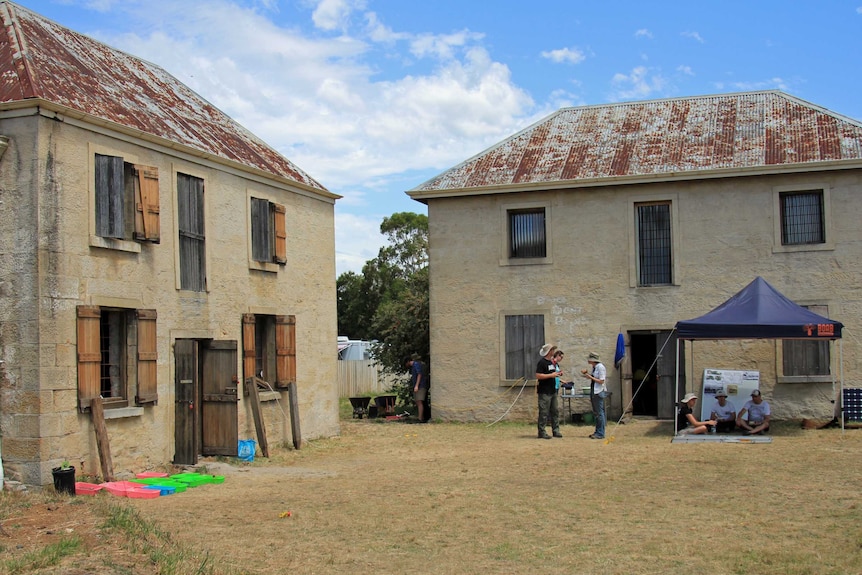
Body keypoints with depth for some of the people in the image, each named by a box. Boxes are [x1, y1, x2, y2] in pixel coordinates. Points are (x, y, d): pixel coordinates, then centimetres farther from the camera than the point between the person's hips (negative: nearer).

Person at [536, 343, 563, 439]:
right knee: (544, 413, -5)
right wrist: (551, 375, -21)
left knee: (556, 411, 9)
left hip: (553, 391, 9)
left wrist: (558, 374, 5)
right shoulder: (542, 362, -12)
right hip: (544, 392, -9)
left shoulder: (552, 362, 15)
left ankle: (556, 430, 16)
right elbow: (538, 376, -20)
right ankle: (542, 432, 0)